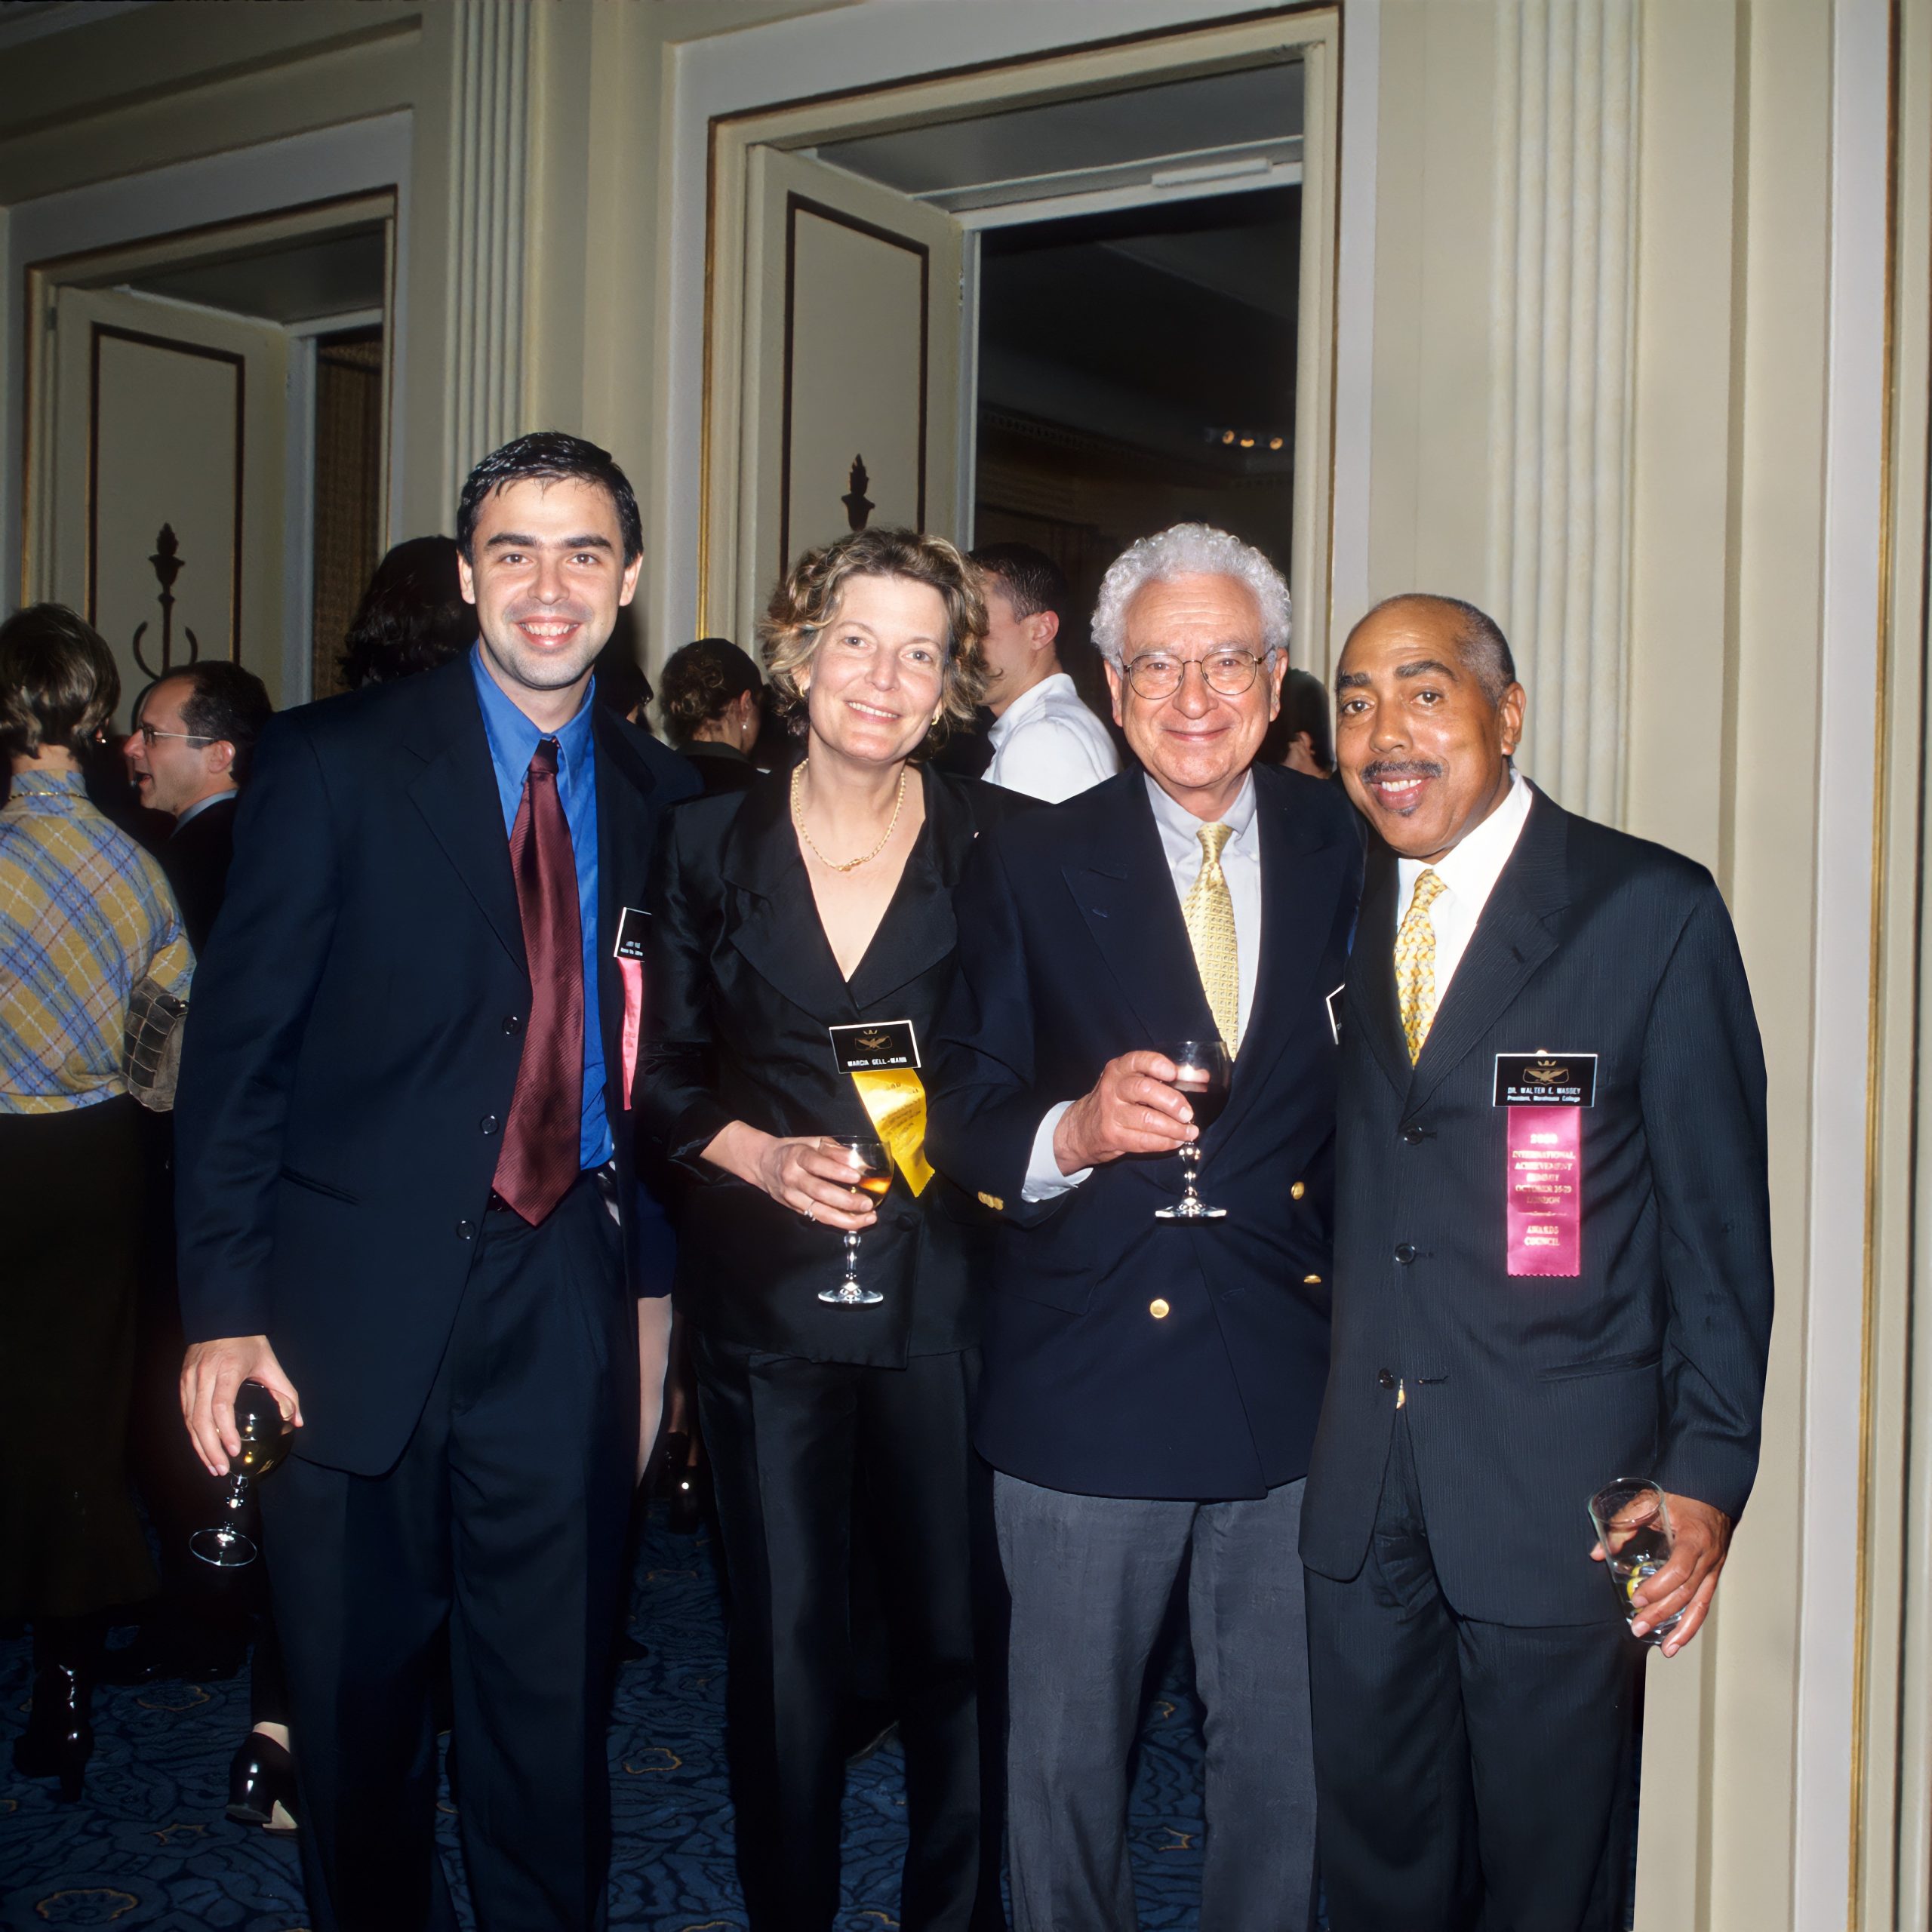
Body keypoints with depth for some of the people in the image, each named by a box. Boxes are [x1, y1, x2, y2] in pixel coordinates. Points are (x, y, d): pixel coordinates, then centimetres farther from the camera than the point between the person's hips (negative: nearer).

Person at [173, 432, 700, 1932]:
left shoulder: (660, 796, 7)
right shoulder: (332, 764, -3)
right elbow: (239, 1047, -5)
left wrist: (653, 1272, 6)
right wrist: (223, 1305, -9)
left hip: (566, 1314, 2)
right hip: (355, 1312, -2)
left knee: (554, 1709, 11)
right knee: (357, 1710, 13)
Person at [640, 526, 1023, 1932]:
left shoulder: (999, 844, 1)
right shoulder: (711, 842, 5)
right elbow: (668, 1077, 8)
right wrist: (767, 1158, -9)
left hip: (944, 1288, -1)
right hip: (764, 1288, 1)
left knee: (955, 1634, 4)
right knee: (787, 1643, 6)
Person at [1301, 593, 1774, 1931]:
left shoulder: (1655, 910, -7)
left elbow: (1719, 1218, -7)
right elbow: (1346, 1183, 10)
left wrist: (1707, 1471, -10)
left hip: (1558, 1489, -4)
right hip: (1360, 1482, 4)